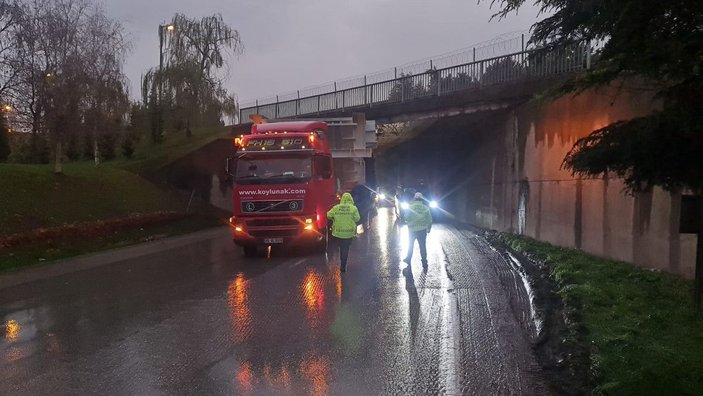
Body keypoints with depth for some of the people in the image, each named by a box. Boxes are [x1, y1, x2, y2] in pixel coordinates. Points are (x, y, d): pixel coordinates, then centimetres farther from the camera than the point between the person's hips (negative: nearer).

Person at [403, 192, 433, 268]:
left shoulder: (410, 207, -10)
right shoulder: (425, 208, -6)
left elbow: (406, 218, -7)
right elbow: (429, 220, -2)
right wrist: (429, 228, 13)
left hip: (412, 230, 0)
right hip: (422, 230, 0)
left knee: (410, 245, 20)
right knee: (423, 246, 9)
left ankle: (408, 259, 32)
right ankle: (424, 262, 11)